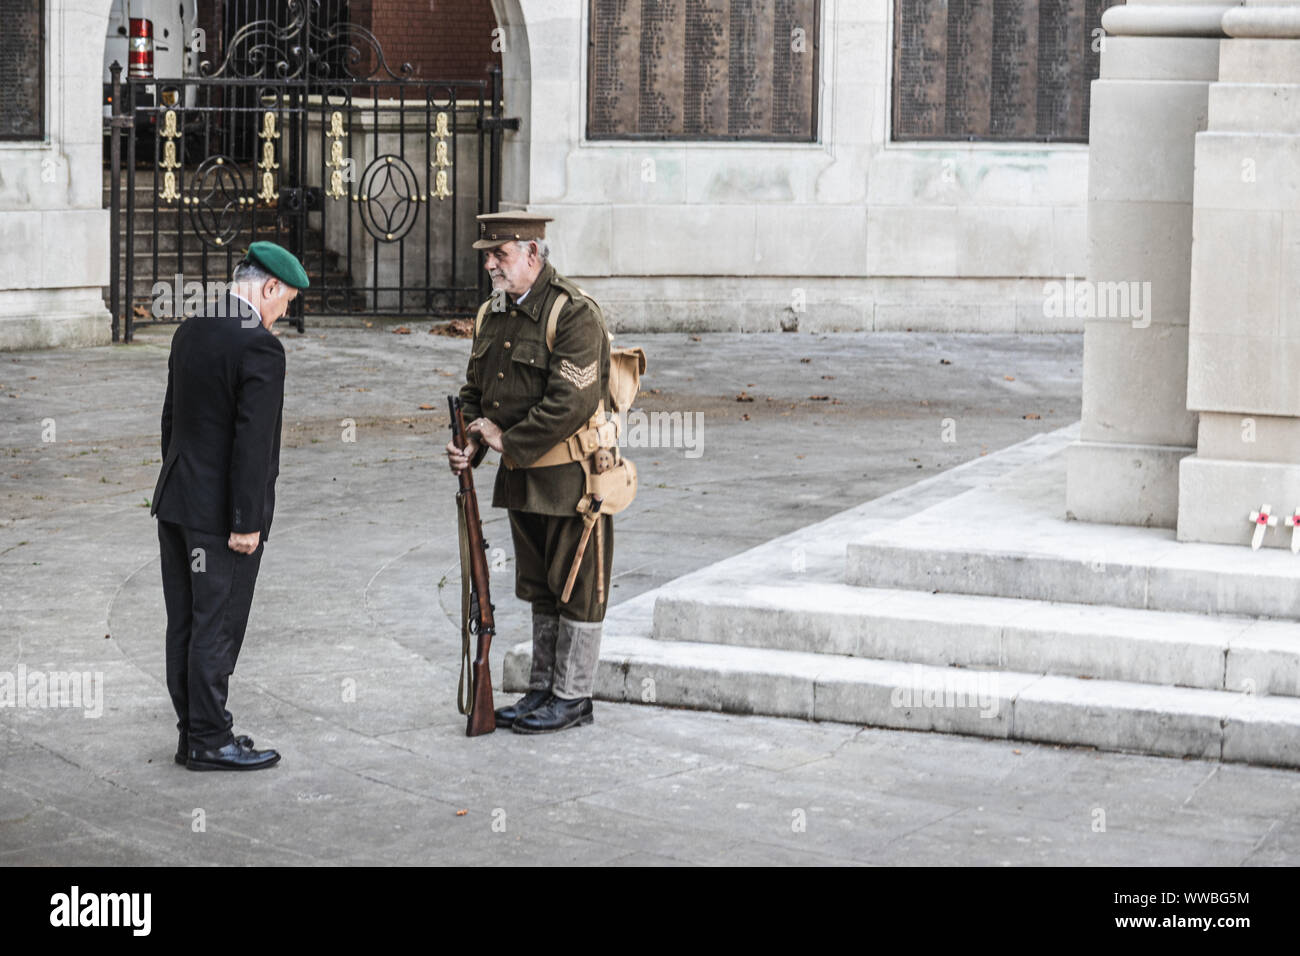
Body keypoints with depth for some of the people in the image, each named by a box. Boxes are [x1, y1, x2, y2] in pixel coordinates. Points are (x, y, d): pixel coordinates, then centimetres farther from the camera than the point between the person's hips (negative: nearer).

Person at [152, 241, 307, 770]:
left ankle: (193, 733, 22)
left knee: (184, 623, 12)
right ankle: (208, 740, 6)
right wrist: (246, 522, -18)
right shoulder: (260, 348, -17)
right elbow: (253, 440, -20)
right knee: (216, 626, 0)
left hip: (176, 503, 8)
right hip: (222, 510, -8)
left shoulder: (189, 332, 8)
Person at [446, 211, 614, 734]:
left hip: (571, 476, -8)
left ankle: (572, 697, 11)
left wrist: (507, 440, -17)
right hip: (520, 476, 8)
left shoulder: (574, 314, -18)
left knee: (576, 589, 2)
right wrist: (469, 445, -3)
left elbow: (571, 403, -24)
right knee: (539, 589, 17)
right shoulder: (491, 314, 8)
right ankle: (543, 689, 27)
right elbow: (476, 390, 16)